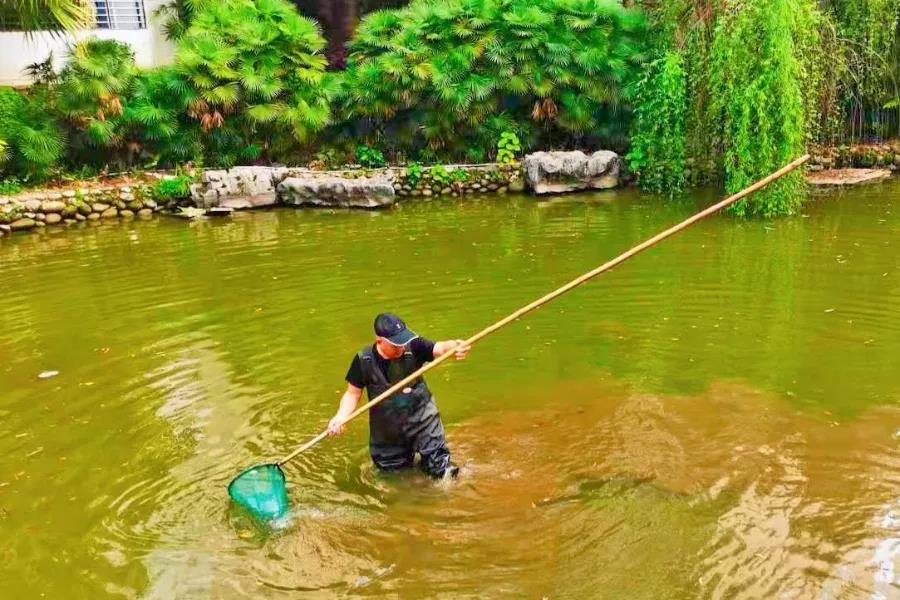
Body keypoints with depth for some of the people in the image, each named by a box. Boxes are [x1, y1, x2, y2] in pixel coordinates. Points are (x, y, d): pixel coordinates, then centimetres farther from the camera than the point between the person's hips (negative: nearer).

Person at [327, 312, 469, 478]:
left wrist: (454, 347, -55)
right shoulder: (364, 360, -15)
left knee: (439, 468, 0)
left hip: (422, 419, -1)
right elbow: (353, 393, -7)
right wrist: (340, 417, -23)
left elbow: (440, 348, -32)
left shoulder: (413, 347, -19)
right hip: (387, 431, 2)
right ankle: (405, 458, 51)